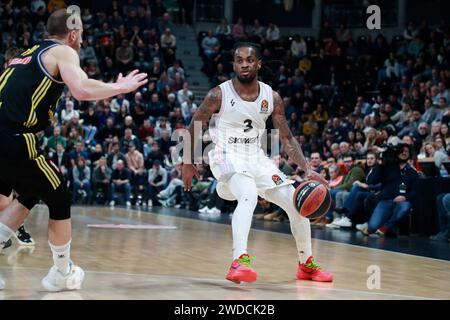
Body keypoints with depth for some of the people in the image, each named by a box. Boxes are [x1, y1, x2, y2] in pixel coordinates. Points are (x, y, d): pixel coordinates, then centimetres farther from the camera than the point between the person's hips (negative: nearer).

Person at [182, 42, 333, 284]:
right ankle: (239, 261, -42)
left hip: (256, 158, 5)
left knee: (297, 204, 2)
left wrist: (307, 169, -8)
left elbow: (286, 139, 3)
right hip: (226, 157, -5)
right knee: (249, 195, -36)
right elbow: (193, 127, -1)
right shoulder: (219, 95, -13)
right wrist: (188, 163, 0)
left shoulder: (272, 98, -3)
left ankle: (306, 264, 22)